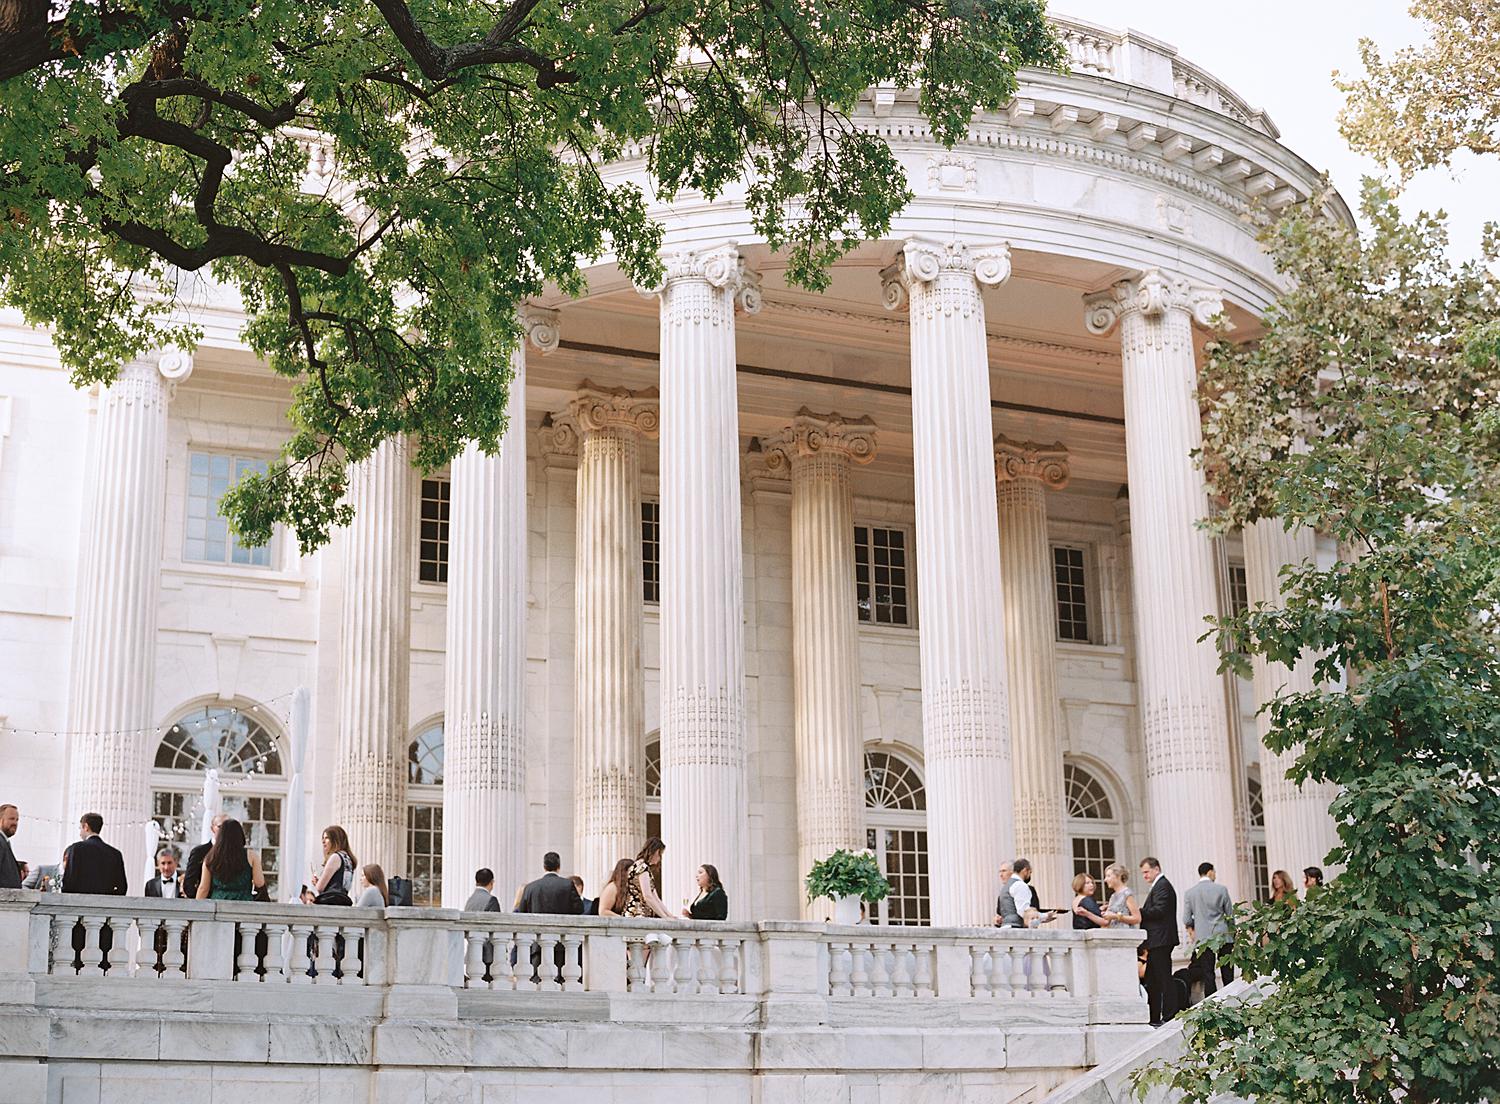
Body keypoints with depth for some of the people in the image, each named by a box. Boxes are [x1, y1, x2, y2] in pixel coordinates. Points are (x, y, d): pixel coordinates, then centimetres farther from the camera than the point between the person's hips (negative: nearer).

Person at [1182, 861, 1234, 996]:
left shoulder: (1189, 892, 2)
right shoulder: (1221, 889, -1)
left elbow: (1186, 920, 2)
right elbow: (1230, 914, 5)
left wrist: (1192, 934, 19)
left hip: (1203, 939, 1)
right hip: (1223, 936, -1)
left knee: (1208, 974, 1)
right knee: (1227, 973, 5)